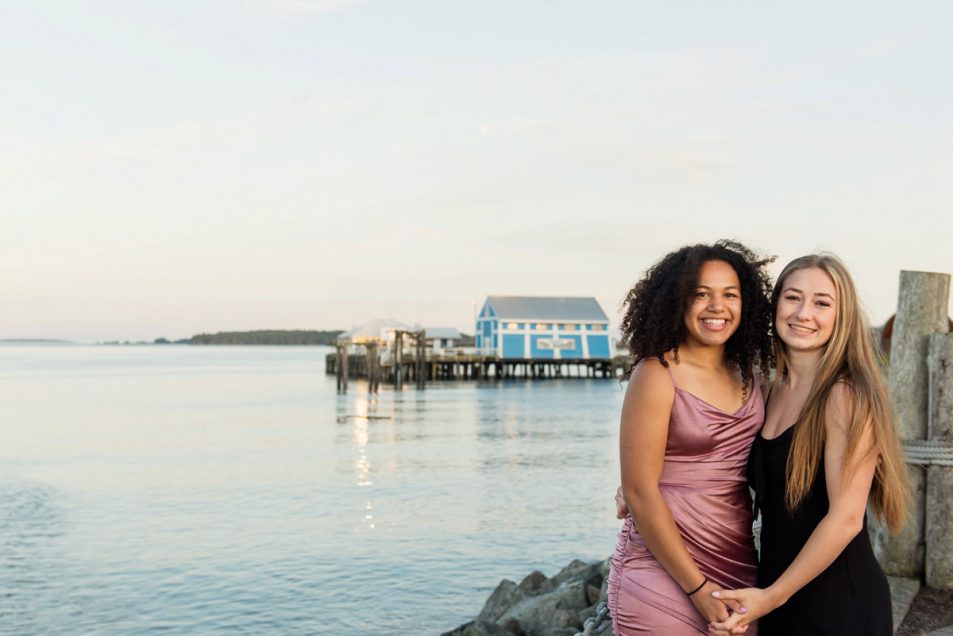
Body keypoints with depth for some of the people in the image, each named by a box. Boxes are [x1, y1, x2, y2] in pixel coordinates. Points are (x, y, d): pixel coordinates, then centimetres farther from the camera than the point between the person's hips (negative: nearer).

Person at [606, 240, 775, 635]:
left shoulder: (746, 374, 6)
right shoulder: (656, 375, -12)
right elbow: (640, 493, -14)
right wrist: (697, 587, -14)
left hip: (738, 569, 6)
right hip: (664, 576, -6)